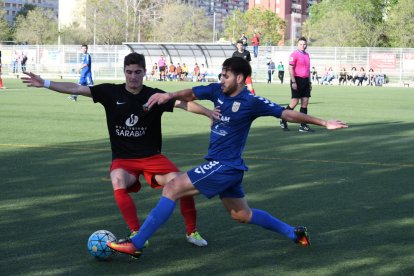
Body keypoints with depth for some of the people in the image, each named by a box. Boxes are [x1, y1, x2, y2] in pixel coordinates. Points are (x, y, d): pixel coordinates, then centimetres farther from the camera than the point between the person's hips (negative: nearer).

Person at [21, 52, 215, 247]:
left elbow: (183, 104, -16)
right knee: (119, 183, -34)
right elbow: (76, 89, -5)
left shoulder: (154, 96, -5)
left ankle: (192, 232, 7)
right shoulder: (112, 92, -3)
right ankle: (136, 233, -20)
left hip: (152, 156, 0)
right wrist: (45, 83, -10)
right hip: (123, 159, 0)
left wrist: (210, 113, -30)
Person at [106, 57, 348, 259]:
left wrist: (323, 123, -11)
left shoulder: (252, 102, -13)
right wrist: (169, 95, -15)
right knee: (242, 214, 21)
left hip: (225, 166, -9)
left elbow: (287, 114, -10)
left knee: (172, 188, -14)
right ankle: (294, 233, 33)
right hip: (222, 166, 9)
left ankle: (136, 245, -13)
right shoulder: (217, 91, 5)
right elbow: (191, 94, 6)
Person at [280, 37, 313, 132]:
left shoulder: (307, 54, 15)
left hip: (305, 80, 7)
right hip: (297, 80, -7)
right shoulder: (294, 54, -8)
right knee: (294, 102, -8)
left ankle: (303, 126, 5)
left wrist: (309, 82, 20)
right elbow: (290, 68, -13)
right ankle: (283, 121, 8)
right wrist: (293, 82, -18)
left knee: (305, 102, 4)